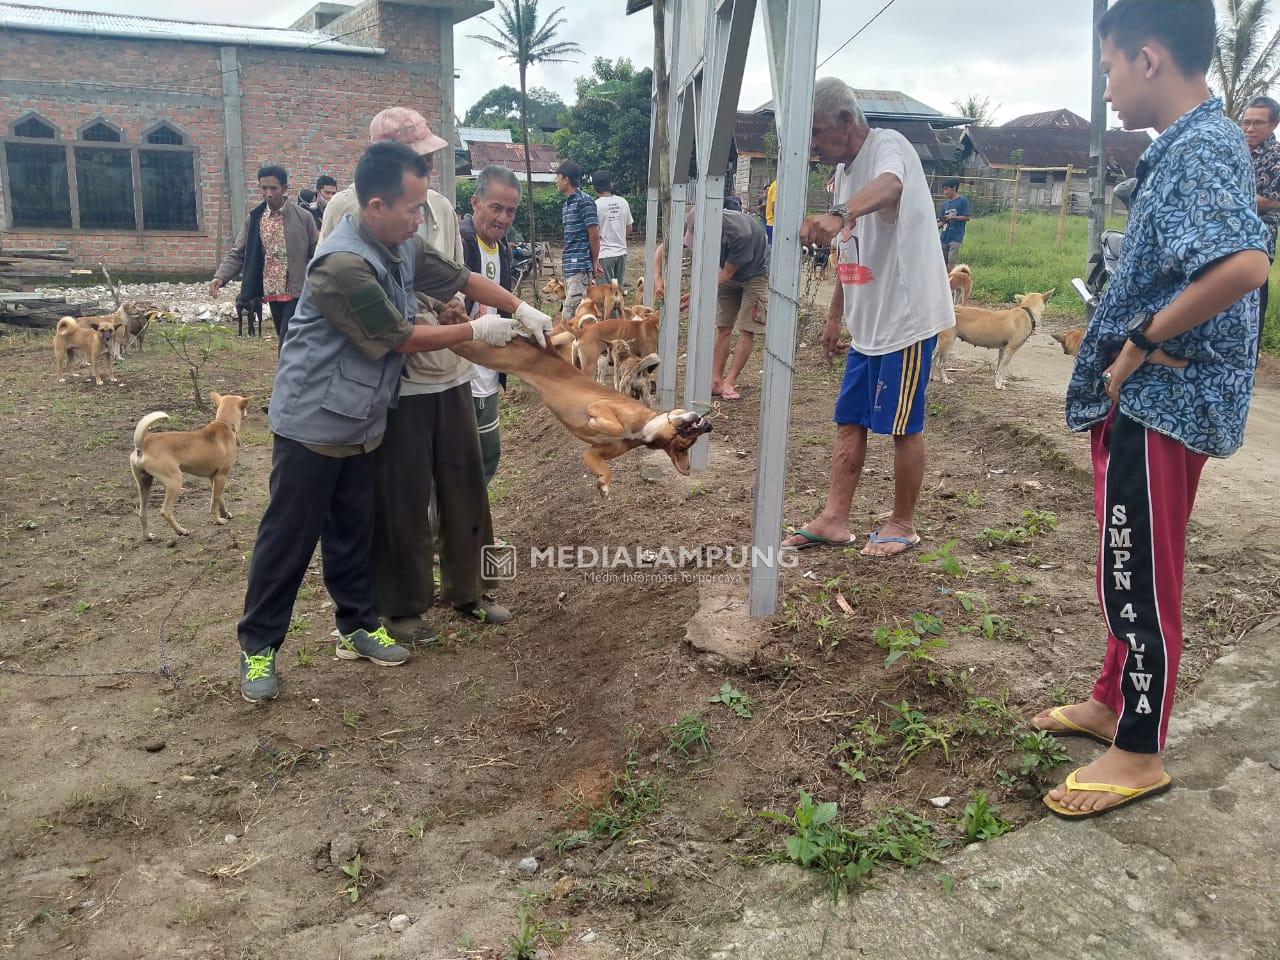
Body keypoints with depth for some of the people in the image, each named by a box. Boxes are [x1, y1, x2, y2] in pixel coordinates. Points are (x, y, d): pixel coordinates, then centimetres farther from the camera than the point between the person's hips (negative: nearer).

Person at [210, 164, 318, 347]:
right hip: (272, 293, 5)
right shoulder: (253, 219, 5)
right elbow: (237, 254, 4)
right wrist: (220, 277, -12)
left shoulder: (303, 217, -5)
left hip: (297, 293, -5)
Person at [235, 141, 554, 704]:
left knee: (352, 532, 17)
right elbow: (402, 338, -20)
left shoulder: (403, 246, 0)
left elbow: (458, 278, 15)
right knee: (289, 539, 3)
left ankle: (357, 625, 30)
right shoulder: (343, 265, -28)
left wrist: (520, 309, 10)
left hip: (361, 422, 8)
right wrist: (476, 331, -9)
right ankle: (258, 646, 16)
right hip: (313, 422, -8)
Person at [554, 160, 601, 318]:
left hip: (580, 265, -9)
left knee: (569, 313, -14)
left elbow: (594, 234, -12)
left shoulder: (584, 201, -10)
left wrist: (595, 262, -5)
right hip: (569, 266, 9)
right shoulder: (567, 203, 18)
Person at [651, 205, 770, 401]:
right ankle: (715, 380, -1)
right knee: (723, 328, 0)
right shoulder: (693, 224, -22)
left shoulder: (741, 233, -38)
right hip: (728, 274, 5)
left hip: (755, 273, -5)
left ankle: (729, 383, -8)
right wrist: (657, 277, -29)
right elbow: (663, 248, -12)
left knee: (747, 330, -11)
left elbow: (727, 273, -27)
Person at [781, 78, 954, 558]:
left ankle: (903, 524, 16)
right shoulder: (845, 169, 13)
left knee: (903, 427, 2)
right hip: (867, 323, 9)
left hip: (907, 317, -9)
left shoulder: (887, 145, -14)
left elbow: (889, 187, -41)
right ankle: (834, 519, 15)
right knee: (849, 420, 9)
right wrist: (835, 316, 22)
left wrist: (839, 213, -59)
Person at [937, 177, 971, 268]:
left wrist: (952, 217, -16)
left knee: (951, 261, -15)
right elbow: (943, 221, 15)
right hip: (945, 236, 7)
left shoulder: (963, 201, -3)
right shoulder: (945, 203, 14)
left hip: (956, 237, -7)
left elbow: (966, 217, -7)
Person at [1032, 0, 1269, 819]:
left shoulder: (1202, 148, -18)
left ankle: (1140, 753, 16)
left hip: (1161, 404, -10)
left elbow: (1245, 263, -34)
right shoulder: (1188, 145, 13)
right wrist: (1130, 342, 7)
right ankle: (1116, 702, 37)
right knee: (1130, 569, 20)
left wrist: (1139, 342, -24)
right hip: (1146, 399, 10)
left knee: (1139, 577, 1)